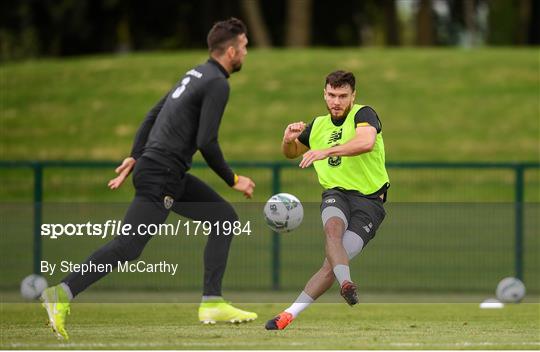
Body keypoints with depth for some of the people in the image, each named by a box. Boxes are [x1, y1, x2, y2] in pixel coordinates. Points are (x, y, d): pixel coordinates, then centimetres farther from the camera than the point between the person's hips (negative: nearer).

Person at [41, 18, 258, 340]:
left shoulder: (196, 74, 17)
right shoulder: (217, 84, -11)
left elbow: (153, 115, 21)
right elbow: (206, 142, -17)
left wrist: (136, 157, 22)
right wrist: (233, 180, -6)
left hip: (173, 175, 10)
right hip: (161, 176, -10)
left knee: (225, 218, 12)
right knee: (128, 247, -13)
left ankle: (212, 304, 8)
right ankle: (63, 294, -15)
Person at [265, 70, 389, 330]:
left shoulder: (363, 115, -7)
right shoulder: (318, 125, 13)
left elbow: (366, 142, -30)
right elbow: (291, 153, 29)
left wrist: (326, 151, -40)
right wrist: (289, 138, 4)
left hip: (368, 199, -4)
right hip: (336, 193, 4)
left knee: (332, 263, -17)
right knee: (333, 227, -35)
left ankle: (291, 314, -14)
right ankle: (347, 285, -52)